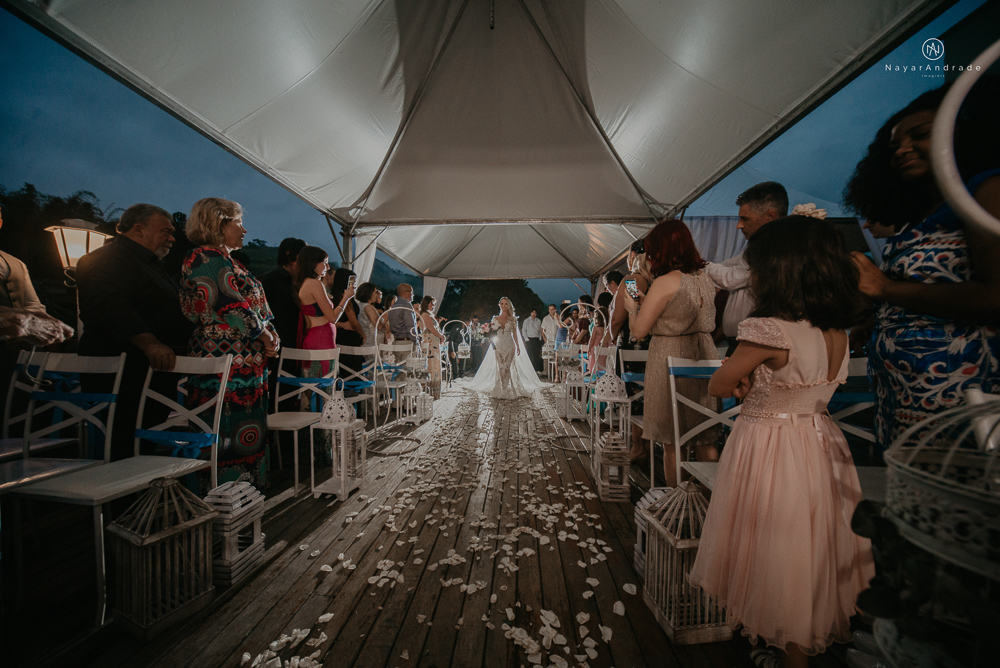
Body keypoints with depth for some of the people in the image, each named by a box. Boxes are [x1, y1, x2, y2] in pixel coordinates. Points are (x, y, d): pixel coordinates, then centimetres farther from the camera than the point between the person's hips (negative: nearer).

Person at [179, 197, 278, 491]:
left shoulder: (219, 258, 21)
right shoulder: (209, 257, -11)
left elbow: (251, 305, 20)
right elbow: (233, 307, -19)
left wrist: (268, 336, 4)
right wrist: (265, 335, -6)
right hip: (230, 364, -10)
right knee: (235, 434, -2)